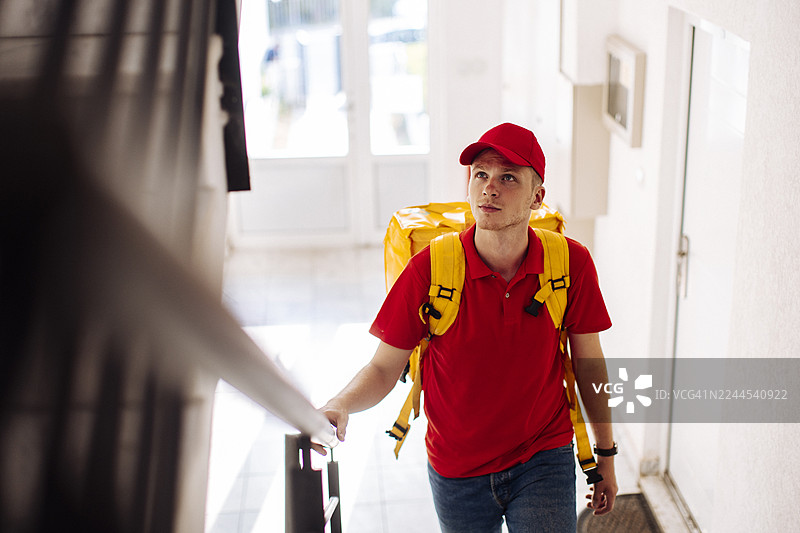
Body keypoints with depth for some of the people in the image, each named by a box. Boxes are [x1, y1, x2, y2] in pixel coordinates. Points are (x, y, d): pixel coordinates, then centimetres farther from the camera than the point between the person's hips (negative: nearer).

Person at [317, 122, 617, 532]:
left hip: (544, 461, 0)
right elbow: (383, 368, -12)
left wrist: (606, 452, 7)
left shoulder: (571, 263, -13)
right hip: (457, 472, 1)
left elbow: (588, 363, -1)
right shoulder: (429, 268, -17)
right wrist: (339, 406, -33)